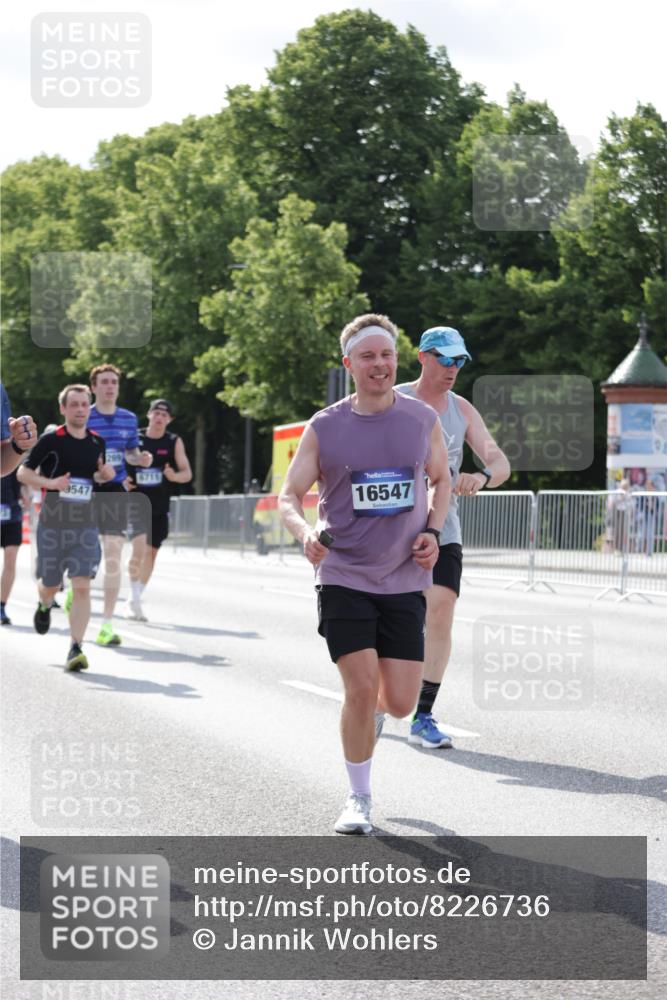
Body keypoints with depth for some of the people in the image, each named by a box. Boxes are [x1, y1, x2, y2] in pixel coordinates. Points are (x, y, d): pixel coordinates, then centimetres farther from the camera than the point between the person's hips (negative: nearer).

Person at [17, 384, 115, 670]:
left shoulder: (97, 443, 7)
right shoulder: (51, 440, -6)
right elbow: (23, 472, -4)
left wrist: (106, 474, 0)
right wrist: (50, 483, -20)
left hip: (86, 525, 2)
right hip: (52, 522, -2)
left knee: (82, 587, -12)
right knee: (50, 585, 12)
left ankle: (76, 649, -12)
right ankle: (44, 606, 49)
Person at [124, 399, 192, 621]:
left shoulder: (174, 442, 2)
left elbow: (187, 473, 0)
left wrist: (174, 476, -23)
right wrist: (122, 480, -11)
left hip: (160, 507, 3)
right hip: (136, 502, -3)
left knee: (151, 553, 10)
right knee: (139, 549, -21)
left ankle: (134, 600, 25)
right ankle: (134, 599, -11)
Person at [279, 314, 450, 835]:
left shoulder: (423, 419, 2)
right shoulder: (324, 428, -4)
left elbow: (441, 479, 18)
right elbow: (289, 495, 1)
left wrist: (433, 532, 1)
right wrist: (305, 531, -21)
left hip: (405, 579, 2)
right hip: (343, 577, -2)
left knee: (399, 703, 1)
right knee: (361, 689, -12)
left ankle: (369, 716, 41)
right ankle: (359, 798, 8)